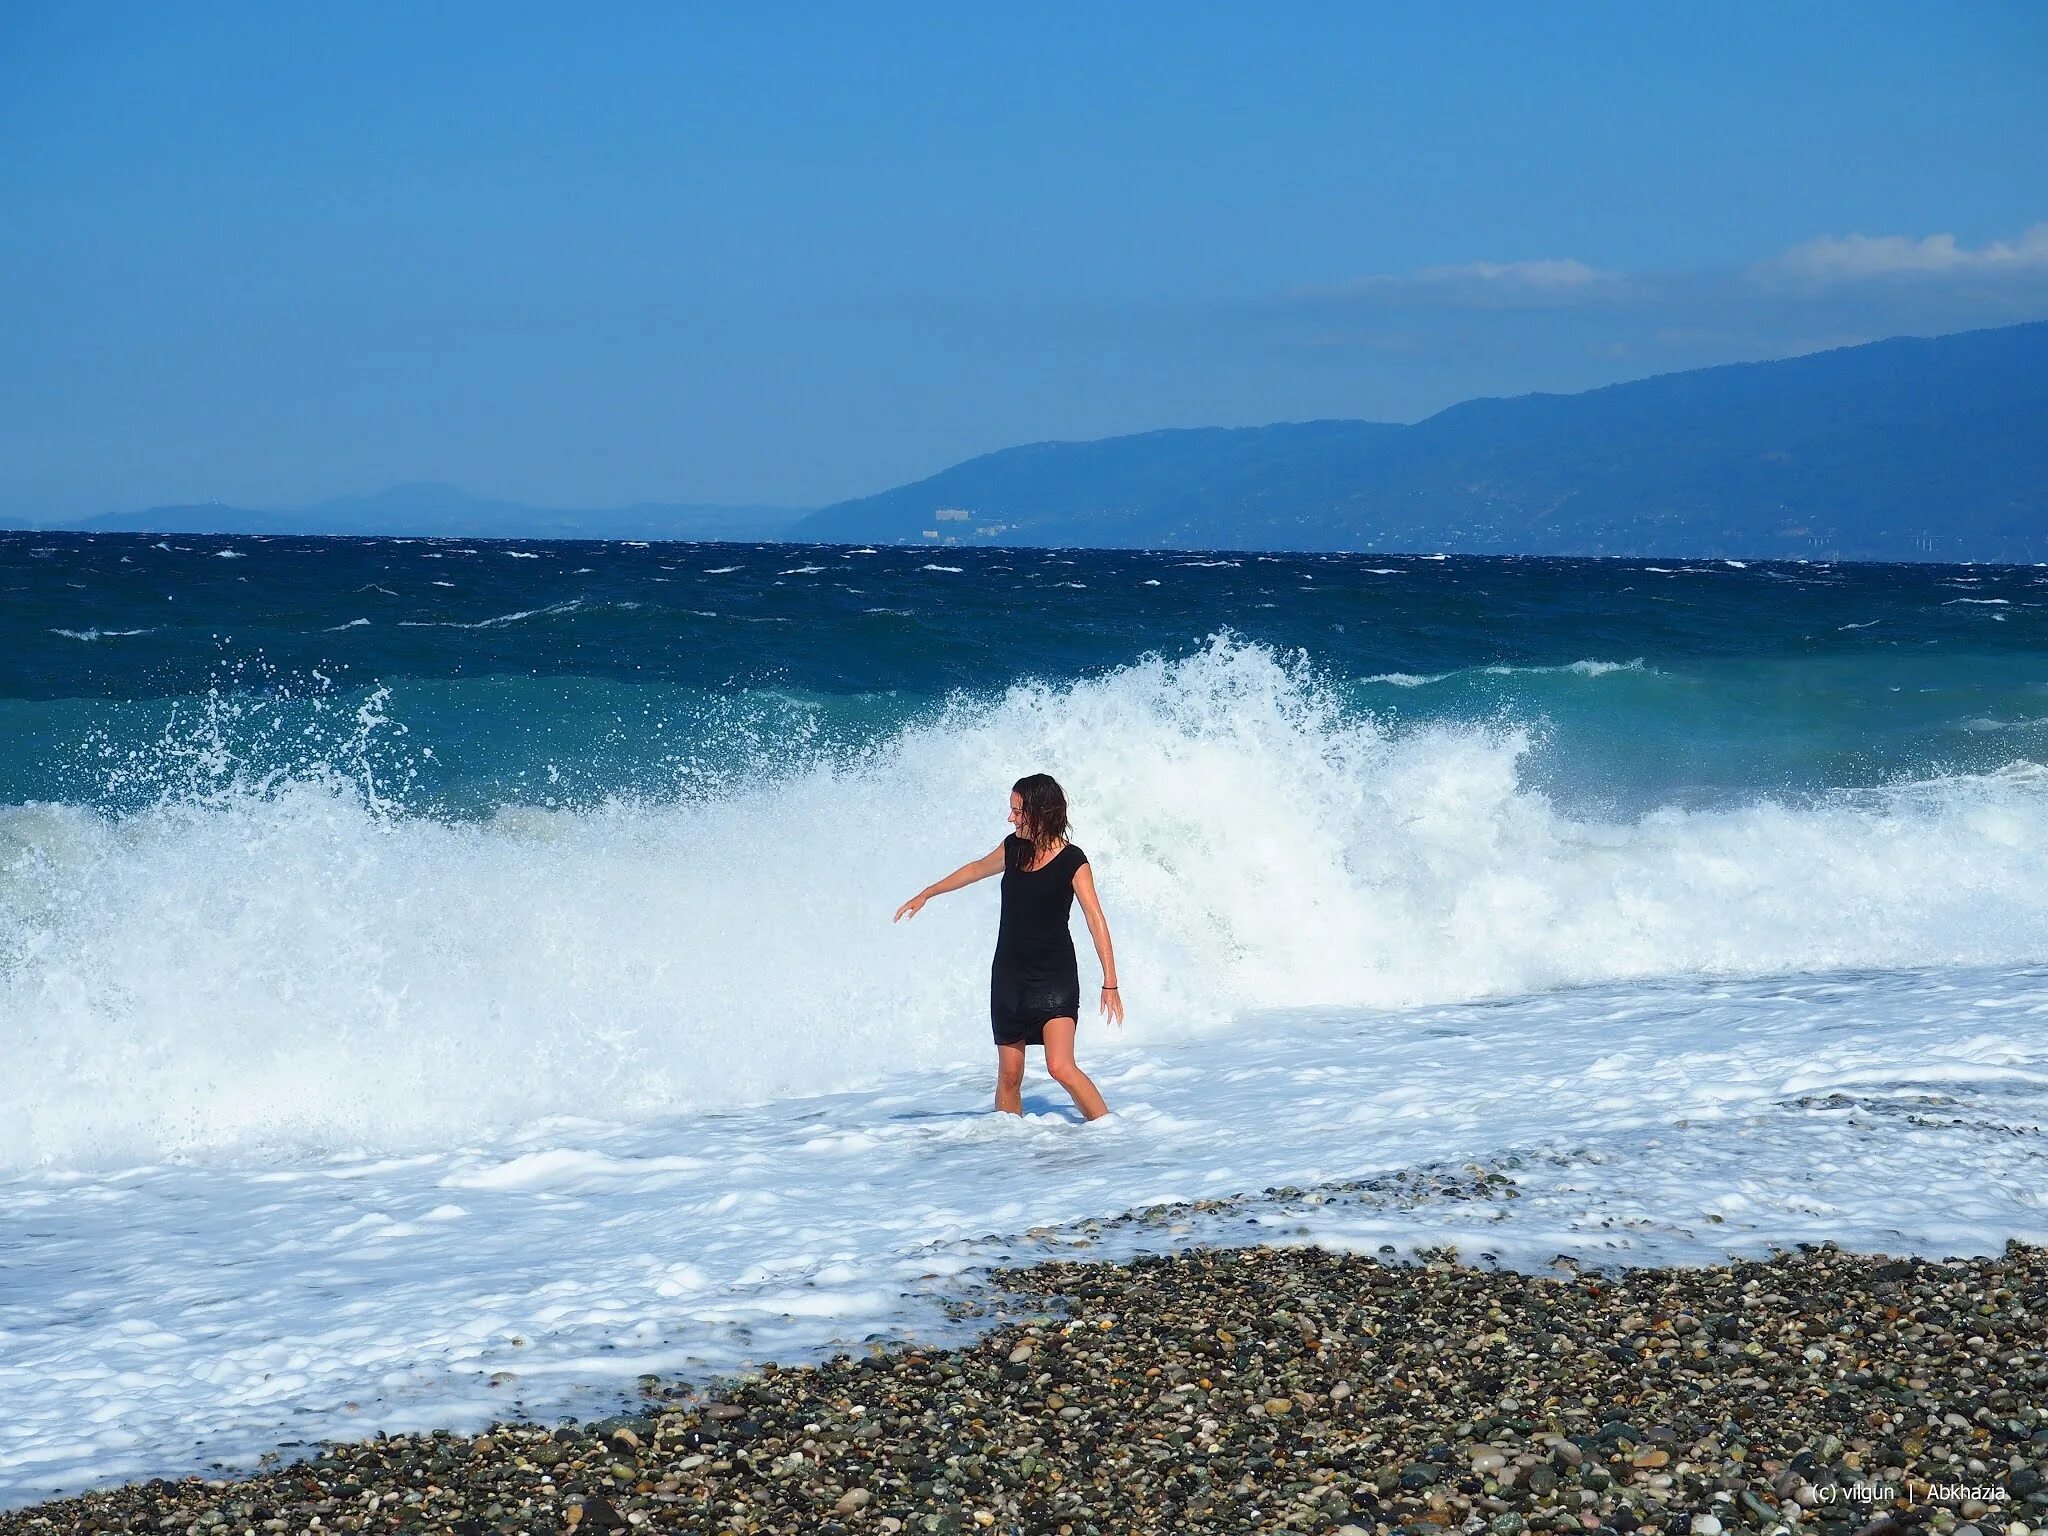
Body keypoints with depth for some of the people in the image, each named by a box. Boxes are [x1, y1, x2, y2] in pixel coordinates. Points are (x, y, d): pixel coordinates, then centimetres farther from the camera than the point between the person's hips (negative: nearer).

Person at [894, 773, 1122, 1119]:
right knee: (1009, 1074, 4)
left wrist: (1110, 984, -20)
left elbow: (1096, 921, -15)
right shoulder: (1013, 848, 5)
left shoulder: (1072, 862, -12)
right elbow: (977, 869, 25)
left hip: (1055, 977, -5)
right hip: (1009, 974, 6)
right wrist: (925, 895, 34)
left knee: (1061, 1068, -20)